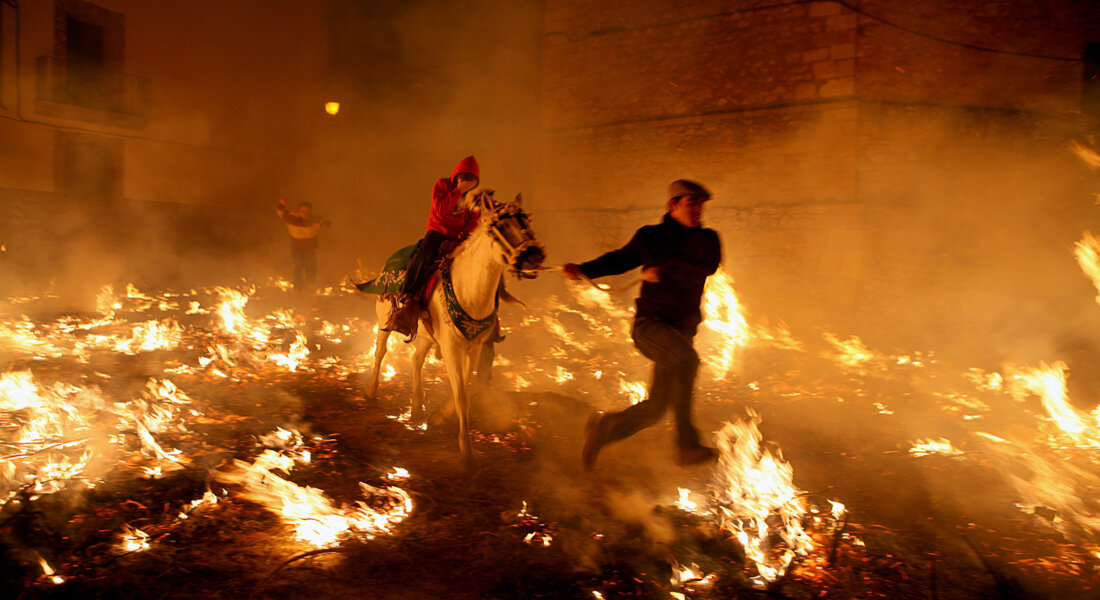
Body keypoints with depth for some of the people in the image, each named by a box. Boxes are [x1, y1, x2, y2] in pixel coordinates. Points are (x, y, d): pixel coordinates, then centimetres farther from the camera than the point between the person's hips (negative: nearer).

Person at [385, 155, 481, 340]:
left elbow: (473, 221, 9)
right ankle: (405, 299, -32)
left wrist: (466, 233, -13)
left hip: (458, 238, 4)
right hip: (438, 231, -3)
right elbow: (441, 210, -16)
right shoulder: (442, 185, -1)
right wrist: (459, 191, -21)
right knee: (423, 256, -33)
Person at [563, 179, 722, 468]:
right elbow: (619, 260, 16)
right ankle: (688, 444, -24)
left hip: (681, 331, 3)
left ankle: (604, 426, 22)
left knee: (656, 408, 1)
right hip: (649, 322, -3)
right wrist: (583, 270, 3)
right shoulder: (649, 236, 5)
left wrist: (663, 269, -19)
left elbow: (707, 265, -14)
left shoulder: (706, 239, 7)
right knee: (686, 359, -34)